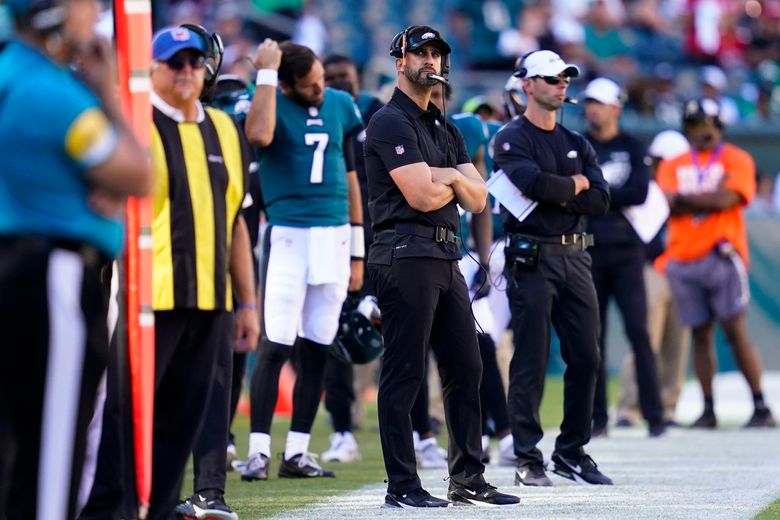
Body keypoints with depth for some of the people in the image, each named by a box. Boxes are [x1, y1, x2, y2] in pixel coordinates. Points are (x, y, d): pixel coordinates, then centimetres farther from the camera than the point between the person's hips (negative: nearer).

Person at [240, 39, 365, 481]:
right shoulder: (270, 102, -4)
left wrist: (357, 253, 14)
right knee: (277, 344, -11)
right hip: (289, 236, -5)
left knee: (317, 349, 6)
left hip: (335, 237, 5)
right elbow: (260, 135, -30)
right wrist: (266, 73, -22)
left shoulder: (341, 105, 9)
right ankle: (259, 450, -9)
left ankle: (297, 453, 12)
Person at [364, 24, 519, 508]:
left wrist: (448, 177, -8)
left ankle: (468, 480, 17)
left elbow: (477, 197, 12)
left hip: (446, 258, 9)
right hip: (406, 254, -9)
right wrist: (457, 185, 3)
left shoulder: (445, 128, 21)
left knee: (466, 369, 10)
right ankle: (402, 486, -5)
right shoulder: (391, 122, -6)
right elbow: (420, 195, -17)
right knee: (404, 374, -7)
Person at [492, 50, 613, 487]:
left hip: (575, 257, 6)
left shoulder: (578, 144, 18)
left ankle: (572, 452, 15)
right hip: (532, 258, -6)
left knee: (586, 357, 4)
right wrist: (575, 185, -2)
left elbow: (601, 200, 5)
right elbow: (535, 183, -20)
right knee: (532, 361, -5)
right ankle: (528, 459, -1)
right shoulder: (512, 140, -2)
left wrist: (555, 195, -9)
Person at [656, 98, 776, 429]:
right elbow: (670, 204, -2)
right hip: (683, 259, 3)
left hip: (723, 255, -3)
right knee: (700, 334, 3)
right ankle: (708, 411, 6)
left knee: (735, 330, -8)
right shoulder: (673, 166, 14)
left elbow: (727, 199, -10)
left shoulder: (737, 160, 5)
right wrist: (711, 197, -9)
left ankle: (761, 407, -7)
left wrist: (686, 198, -3)